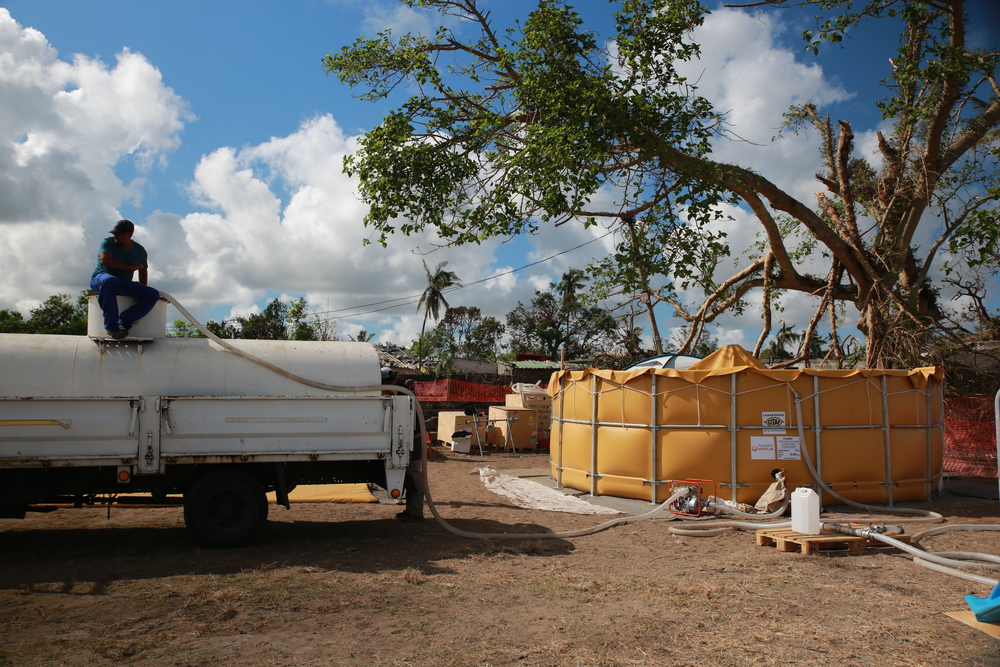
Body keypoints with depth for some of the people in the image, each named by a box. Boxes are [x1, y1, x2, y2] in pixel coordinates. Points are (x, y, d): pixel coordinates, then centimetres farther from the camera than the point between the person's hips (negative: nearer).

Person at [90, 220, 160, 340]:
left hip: (124, 285, 4)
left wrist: (142, 291, 6)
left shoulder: (139, 250, 10)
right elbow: (104, 259, -19)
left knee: (153, 294, -18)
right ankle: (111, 326, -37)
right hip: (100, 279, -4)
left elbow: (143, 271, 19)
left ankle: (123, 322, -31)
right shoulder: (108, 243, -2)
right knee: (109, 280, -43)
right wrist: (131, 267, -14)